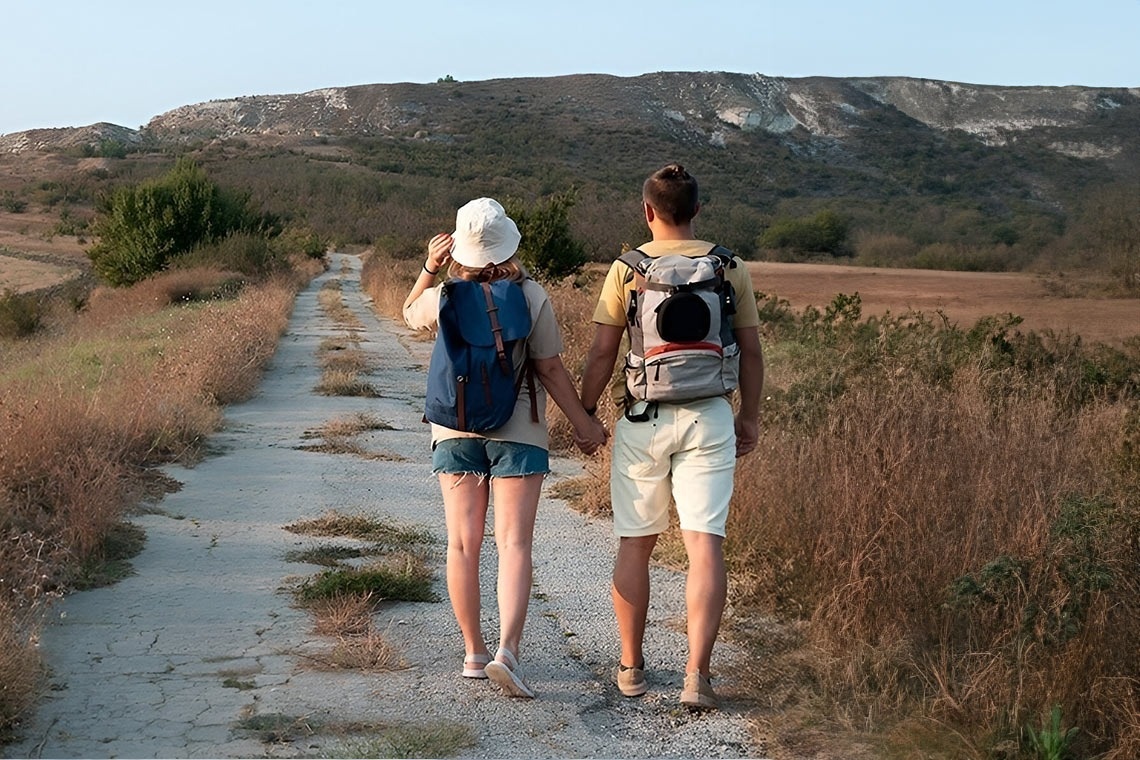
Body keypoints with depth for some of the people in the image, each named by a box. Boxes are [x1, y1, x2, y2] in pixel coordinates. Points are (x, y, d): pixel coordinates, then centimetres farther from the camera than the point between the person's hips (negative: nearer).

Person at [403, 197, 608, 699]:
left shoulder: (444, 297, -5)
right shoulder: (531, 297, -9)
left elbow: (410, 313, 19)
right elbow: (551, 369, -6)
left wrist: (428, 270, 7)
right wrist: (582, 422, 4)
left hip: (455, 431, 2)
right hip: (518, 432, -2)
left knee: (463, 544, 9)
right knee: (513, 544, -3)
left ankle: (474, 653, 16)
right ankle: (506, 651, -16)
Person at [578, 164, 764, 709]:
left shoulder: (627, 269, -3)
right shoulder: (730, 268, 3)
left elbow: (601, 353, -3)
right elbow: (751, 351, 7)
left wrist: (585, 411, 8)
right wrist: (750, 416, 18)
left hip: (643, 418, 0)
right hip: (710, 418, 1)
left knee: (635, 544, 12)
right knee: (705, 544, -2)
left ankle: (631, 667, 21)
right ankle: (697, 674, -10)